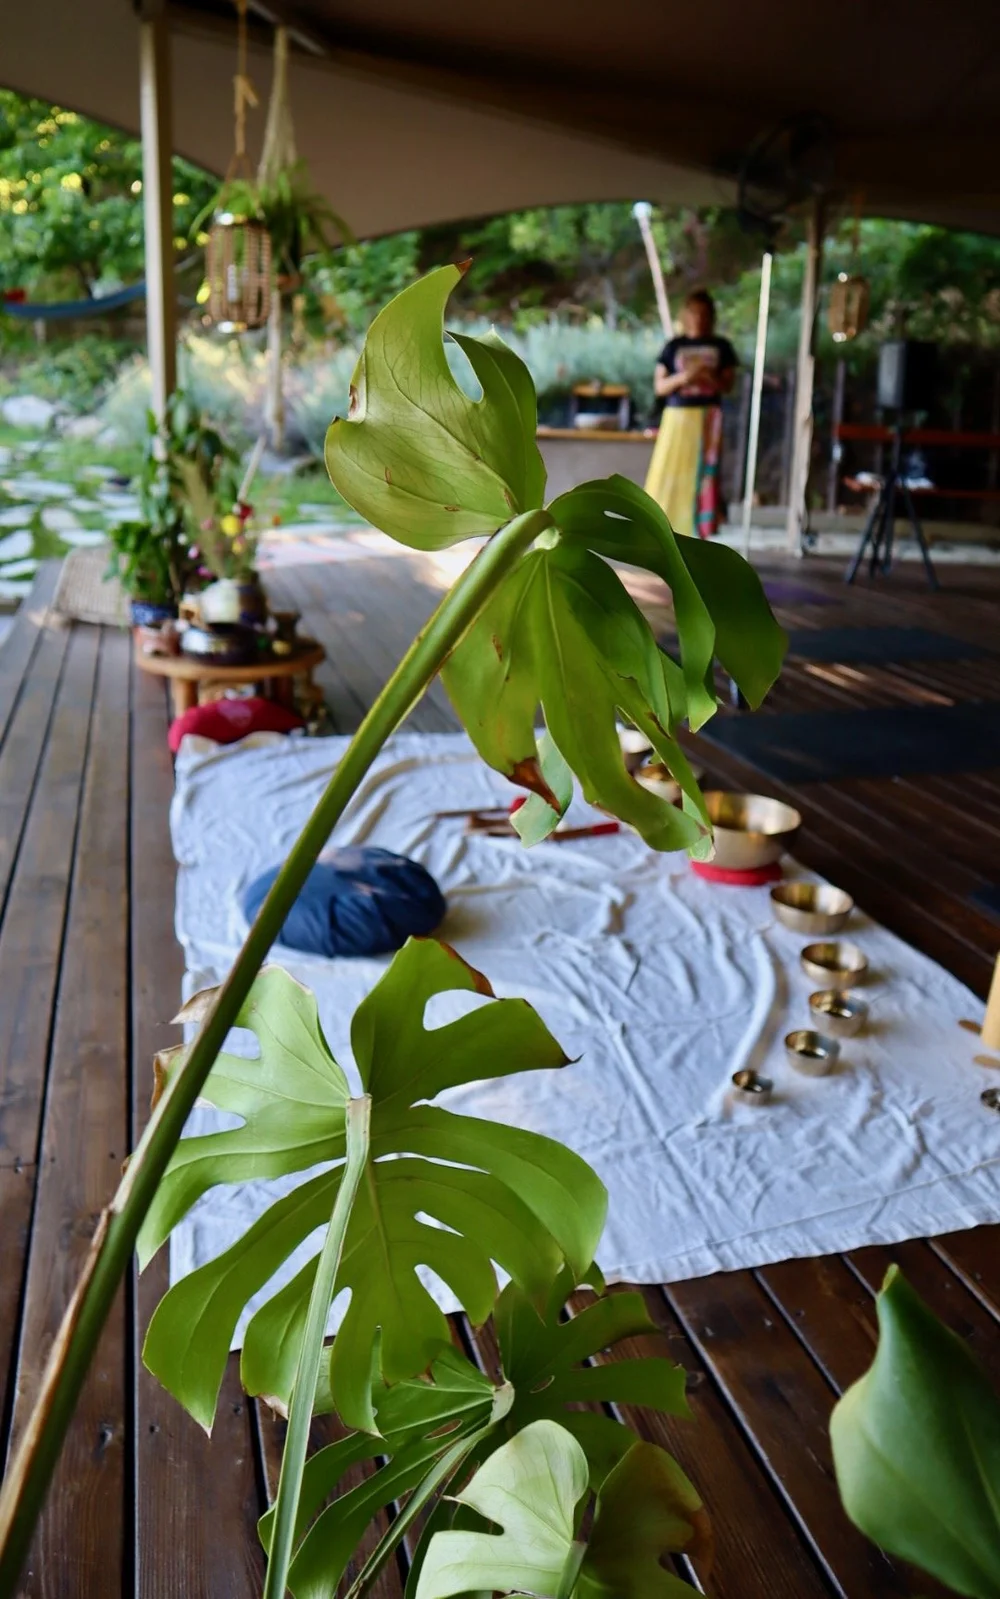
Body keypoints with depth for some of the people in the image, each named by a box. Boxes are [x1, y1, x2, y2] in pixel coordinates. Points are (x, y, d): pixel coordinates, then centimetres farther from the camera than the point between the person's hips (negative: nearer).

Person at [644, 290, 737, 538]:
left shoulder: (721, 346, 8)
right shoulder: (673, 347, 7)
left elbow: (728, 385, 4)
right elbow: (659, 386, 2)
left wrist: (710, 378, -15)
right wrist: (682, 377, -15)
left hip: (708, 417, 0)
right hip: (677, 416, 0)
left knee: (704, 472, -2)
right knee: (668, 473, -5)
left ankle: (699, 531, 0)